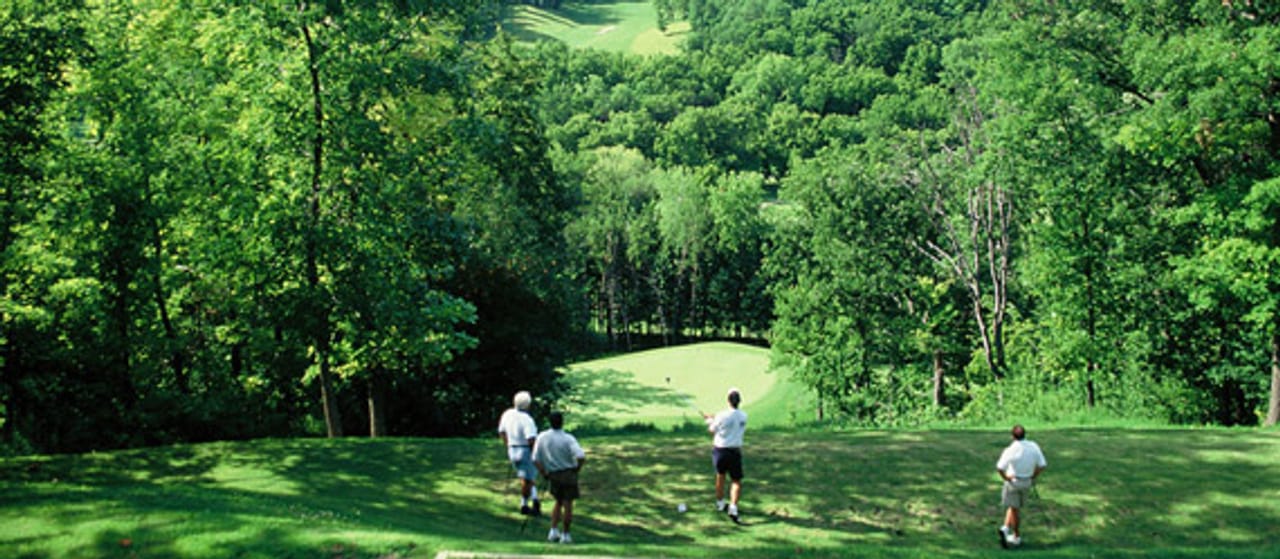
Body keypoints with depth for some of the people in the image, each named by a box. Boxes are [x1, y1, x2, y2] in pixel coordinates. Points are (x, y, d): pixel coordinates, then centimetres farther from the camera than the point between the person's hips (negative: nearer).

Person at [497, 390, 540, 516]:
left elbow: (501, 432, 11)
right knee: (527, 480, 9)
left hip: (512, 452, 7)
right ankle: (524, 505, 17)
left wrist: (508, 447, 20)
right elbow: (531, 439, -32)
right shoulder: (527, 419, -23)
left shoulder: (507, 414, 0)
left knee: (528, 478, 18)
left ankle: (535, 500, 10)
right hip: (526, 451, -7)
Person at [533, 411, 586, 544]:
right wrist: (578, 468, -7)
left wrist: (544, 474, 6)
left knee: (558, 502, 21)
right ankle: (565, 535, 8)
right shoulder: (568, 439, -16)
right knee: (567, 504, 5)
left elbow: (535, 460, -6)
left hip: (553, 474, 4)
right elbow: (581, 457, -26)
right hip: (569, 473, -4)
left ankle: (554, 531, 14)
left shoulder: (542, 438, -6)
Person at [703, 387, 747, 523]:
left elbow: (712, 430, 1)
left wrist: (710, 420, 21)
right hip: (735, 450, 1)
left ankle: (720, 503, 35)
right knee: (736, 481, 4)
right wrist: (713, 418, 19)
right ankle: (733, 508, -14)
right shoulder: (743, 416, -2)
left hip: (720, 449, -1)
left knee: (720, 475, 20)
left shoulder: (722, 416, -15)